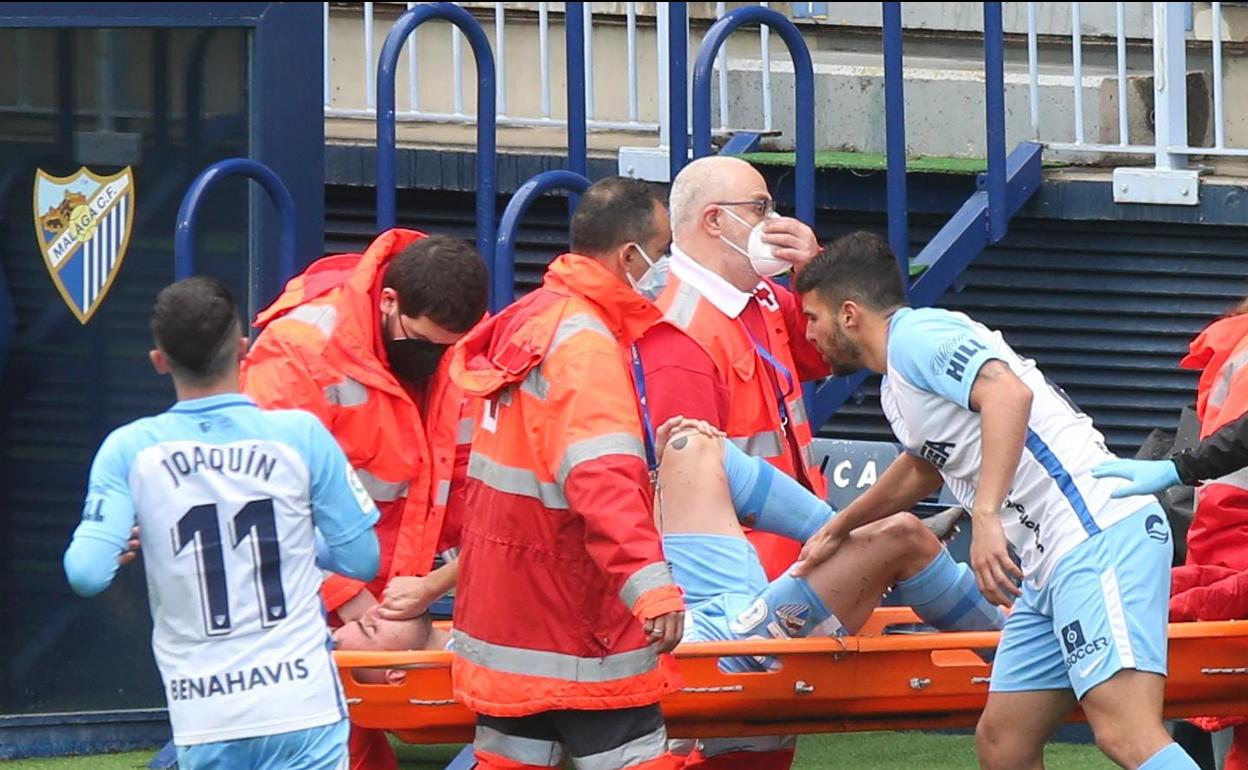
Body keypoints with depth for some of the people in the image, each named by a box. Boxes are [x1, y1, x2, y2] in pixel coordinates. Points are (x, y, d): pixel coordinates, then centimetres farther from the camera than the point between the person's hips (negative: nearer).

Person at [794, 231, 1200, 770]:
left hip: (1100, 533, -10)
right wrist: (837, 529, 60)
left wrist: (986, 516, -31)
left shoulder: (914, 334, -5)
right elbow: (923, 467, 48)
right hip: (1054, 563, 10)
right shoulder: (898, 385, 26)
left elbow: (1009, 392, -23)